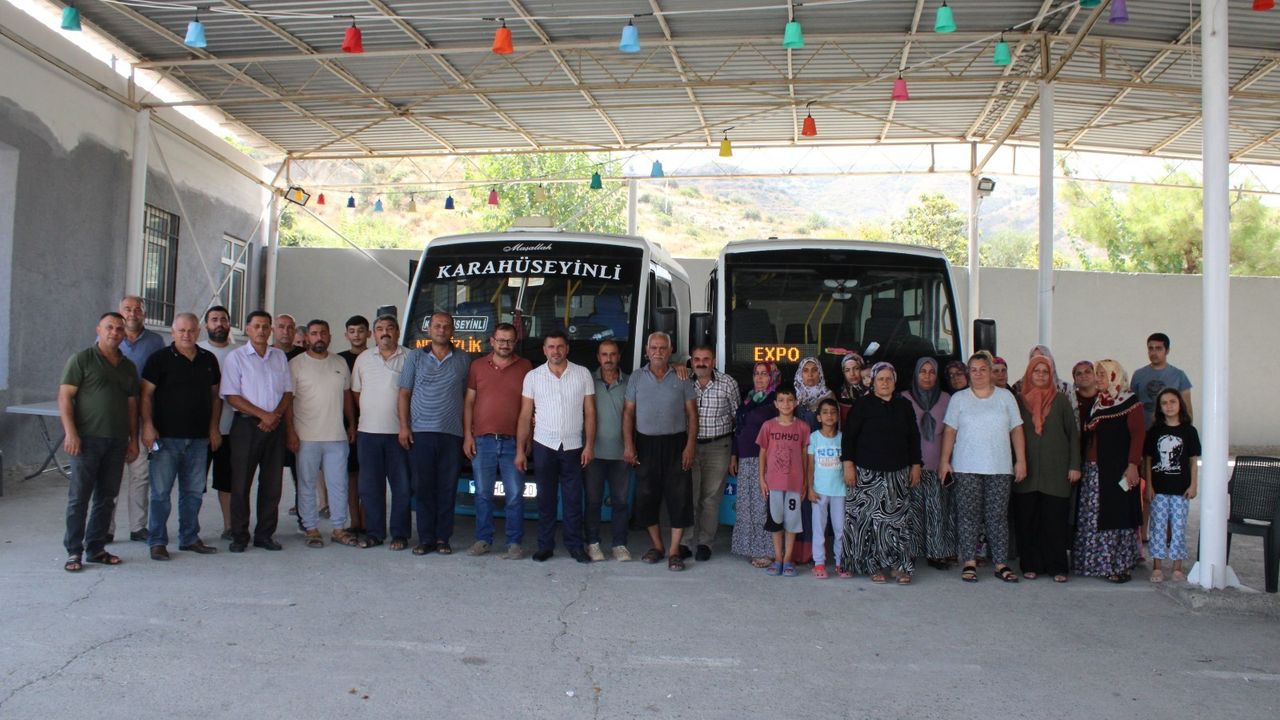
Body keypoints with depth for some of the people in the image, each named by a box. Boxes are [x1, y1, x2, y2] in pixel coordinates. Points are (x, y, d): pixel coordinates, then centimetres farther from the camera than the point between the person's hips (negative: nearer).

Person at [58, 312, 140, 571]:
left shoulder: (128, 366, 16)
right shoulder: (82, 359, 0)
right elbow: (64, 397, -5)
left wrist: (133, 439, 14)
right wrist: (70, 432, -15)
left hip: (117, 442, 5)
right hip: (87, 438, -5)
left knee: (107, 497, 8)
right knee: (79, 497, -3)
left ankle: (96, 548, 17)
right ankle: (74, 552, 3)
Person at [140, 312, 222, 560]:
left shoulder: (208, 360, 11)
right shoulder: (159, 359, -2)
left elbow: (215, 396, 17)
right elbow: (146, 395, -5)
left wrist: (214, 427, 9)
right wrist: (148, 425, -14)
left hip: (198, 437, 4)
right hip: (166, 437, -4)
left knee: (193, 491, 11)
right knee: (161, 491, -2)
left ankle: (189, 538, 21)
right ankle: (157, 541, 6)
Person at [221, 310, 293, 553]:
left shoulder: (279, 357, 13)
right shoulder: (236, 357, 0)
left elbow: (288, 392, 12)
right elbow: (231, 396, -7)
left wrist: (275, 415, -6)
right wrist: (262, 414, -13)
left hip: (275, 426, 4)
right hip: (247, 425, -4)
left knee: (272, 483, 5)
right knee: (241, 483, -1)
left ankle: (265, 534, 13)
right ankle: (239, 536, 8)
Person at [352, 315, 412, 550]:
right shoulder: (363, 359, 12)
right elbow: (356, 392, 17)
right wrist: (370, 414, 7)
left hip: (399, 431, -3)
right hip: (368, 431, 3)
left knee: (401, 485, 0)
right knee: (370, 485, 6)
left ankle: (400, 534, 8)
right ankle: (374, 532, 14)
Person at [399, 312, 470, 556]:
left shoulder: (464, 360, 10)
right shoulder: (415, 357, 10)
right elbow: (404, 394, 8)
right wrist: (404, 426, -2)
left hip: (452, 434, 0)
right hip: (420, 433, 0)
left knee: (447, 489, 2)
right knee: (423, 488, 1)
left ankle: (442, 538, 10)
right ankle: (425, 538, 7)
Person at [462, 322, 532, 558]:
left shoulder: (525, 367, 6)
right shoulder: (478, 366, 8)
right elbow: (469, 402, 8)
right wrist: (467, 435, 1)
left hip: (513, 442, -1)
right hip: (482, 441, 1)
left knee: (515, 495, 0)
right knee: (483, 493, 7)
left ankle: (515, 542, 8)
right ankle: (483, 539, 16)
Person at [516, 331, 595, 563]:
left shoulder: (582, 374, 2)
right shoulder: (533, 376, 2)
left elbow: (590, 412, 3)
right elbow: (525, 416, 4)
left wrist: (589, 445, -3)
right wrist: (520, 450, 0)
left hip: (573, 447, 0)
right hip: (544, 446, 0)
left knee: (574, 499, 4)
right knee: (545, 499, 6)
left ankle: (575, 545, 14)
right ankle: (545, 546, 15)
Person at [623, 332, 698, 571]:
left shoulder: (681, 378, 3)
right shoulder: (637, 377, 6)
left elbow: (692, 414, 2)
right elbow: (628, 412, 6)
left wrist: (690, 446, -7)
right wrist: (628, 445, -3)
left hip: (675, 443, -1)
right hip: (645, 444, 2)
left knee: (679, 497, -3)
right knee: (646, 496, 5)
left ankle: (674, 551, 6)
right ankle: (656, 546, 21)